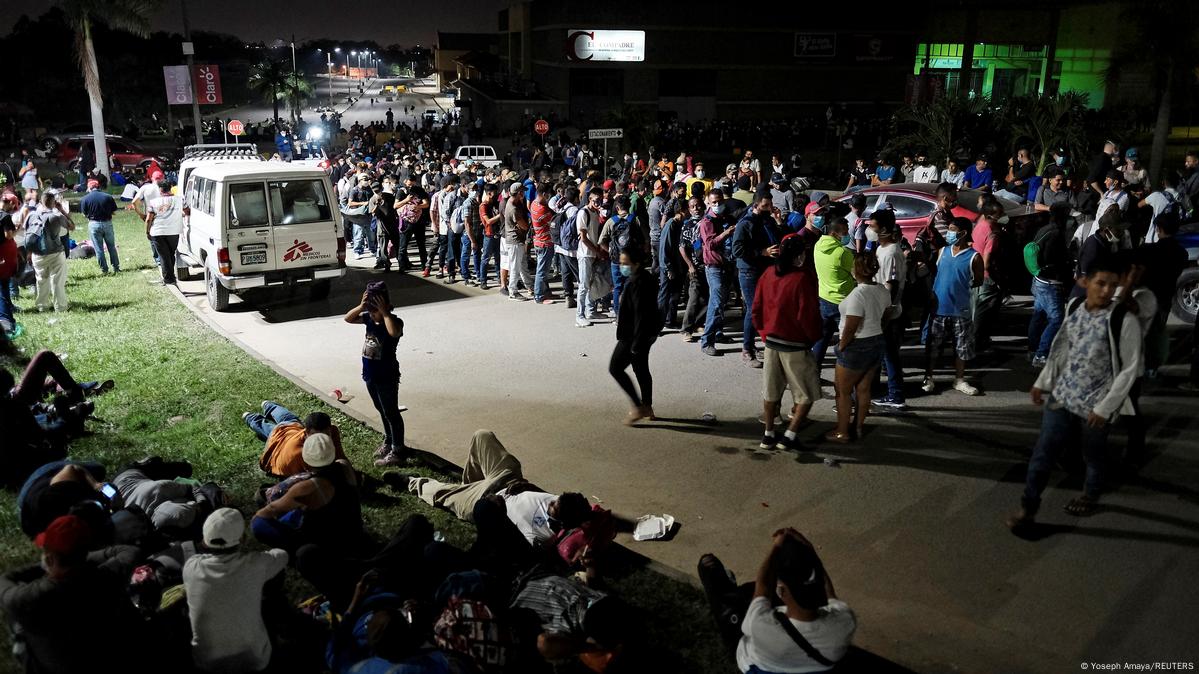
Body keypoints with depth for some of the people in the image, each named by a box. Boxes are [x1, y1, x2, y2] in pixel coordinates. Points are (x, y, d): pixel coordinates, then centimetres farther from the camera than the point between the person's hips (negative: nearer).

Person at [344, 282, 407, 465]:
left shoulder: (394, 321, -20)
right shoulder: (369, 317, 1)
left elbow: (394, 332, -42)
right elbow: (348, 318, 2)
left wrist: (384, 312, -34)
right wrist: (361, 306, -14)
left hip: (387, 376, -8)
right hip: (370, 374, 8)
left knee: (391, 413, 0)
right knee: (382, 410, 21)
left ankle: (397, 452, 7)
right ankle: (389, 441, 38)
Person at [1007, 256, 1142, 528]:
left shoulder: (1124, 321, -17)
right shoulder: (1073, 307, -2)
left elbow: (1130, 369, -13)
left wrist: (1105, 407, -14)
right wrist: (1043, 382, 11)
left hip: (1095, 405, -4)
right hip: (1061, 396, 4)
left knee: (1094, 456, 17)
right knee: (1043, 452, 3)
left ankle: (1090, 496, 44)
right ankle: (1028, 507, 14)